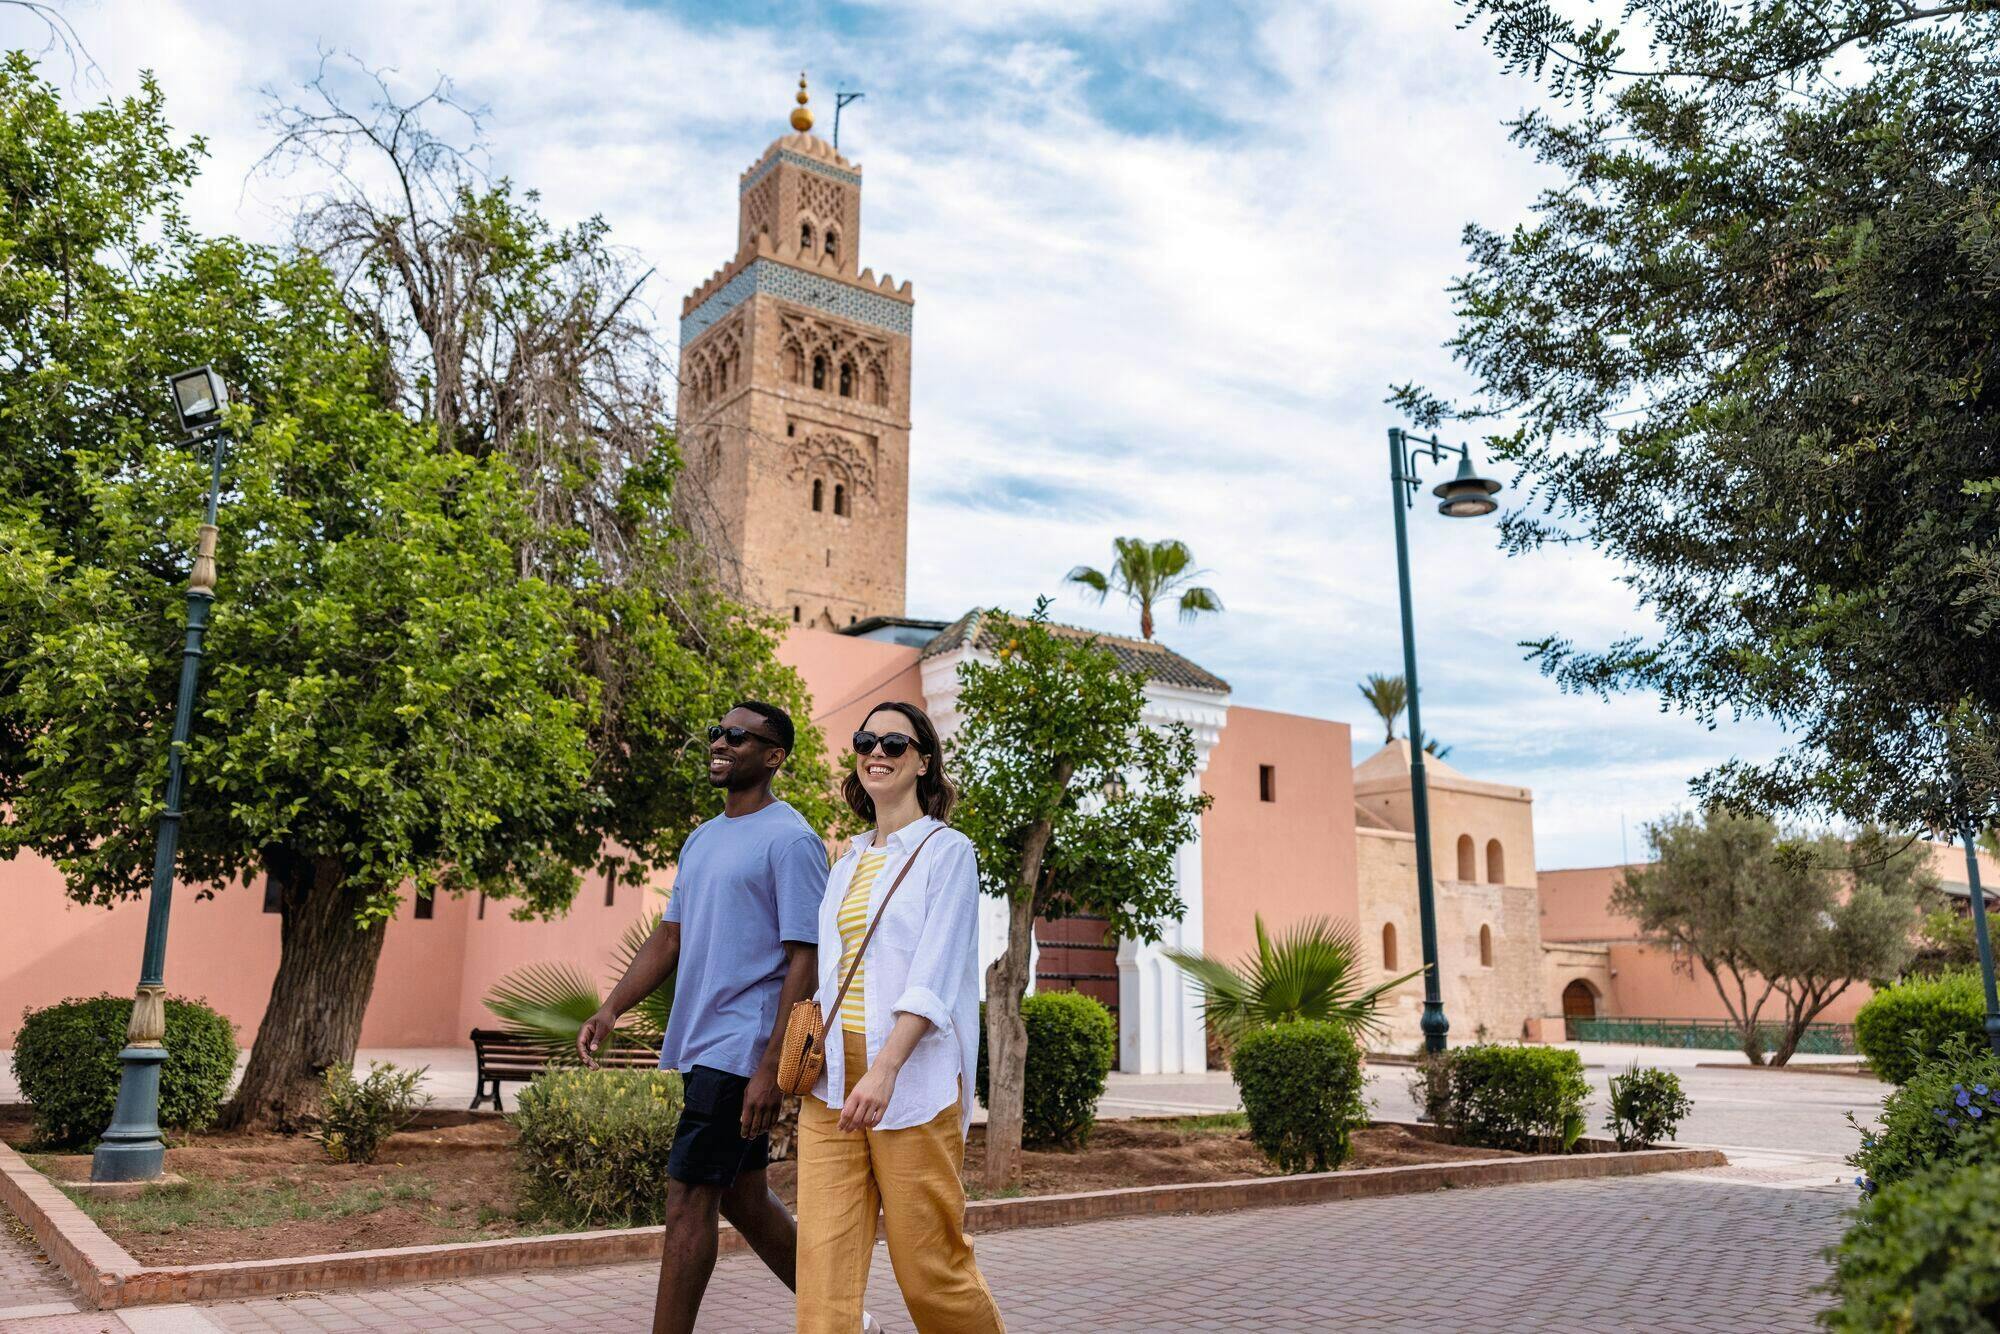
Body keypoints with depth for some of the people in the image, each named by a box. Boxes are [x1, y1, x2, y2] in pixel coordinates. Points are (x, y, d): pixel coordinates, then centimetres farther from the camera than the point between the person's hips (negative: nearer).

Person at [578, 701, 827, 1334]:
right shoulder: (701, 840, 15)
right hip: (700, 1045, 8)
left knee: (688, 1199, -5)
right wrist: (611, 1009, 4)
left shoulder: (790, 840, -11)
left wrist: (770, 1068, -20)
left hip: (743, 1050, -8)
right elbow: (670, 938, 17)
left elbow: (805, 961, -16)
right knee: (743, 1196, 15)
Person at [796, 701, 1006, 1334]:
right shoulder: (848, 864, 18)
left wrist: (884, 1068, -23)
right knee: (824, 1256, -3)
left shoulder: (946, 851, -1)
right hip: (832, 1080, 5)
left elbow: (934, 977, -12)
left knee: (928, 1269, 1)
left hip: (913, 1080, -5)